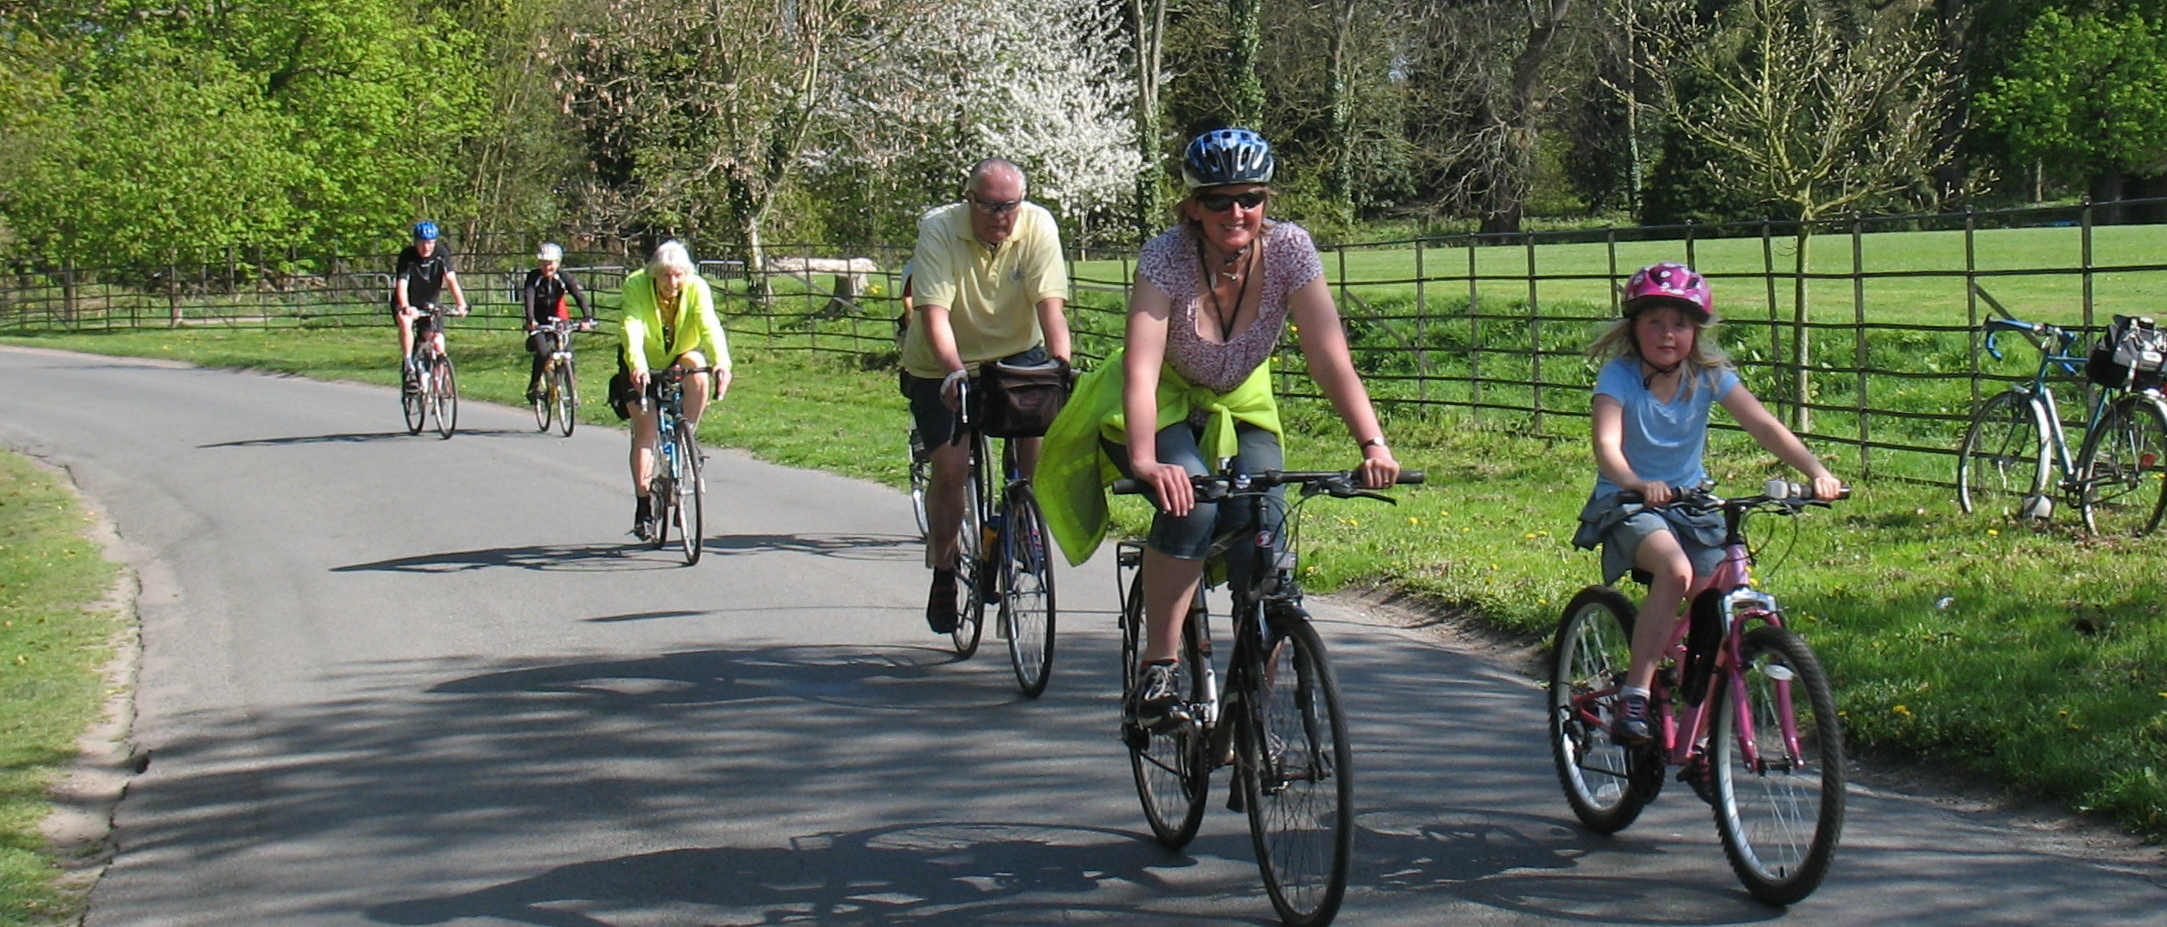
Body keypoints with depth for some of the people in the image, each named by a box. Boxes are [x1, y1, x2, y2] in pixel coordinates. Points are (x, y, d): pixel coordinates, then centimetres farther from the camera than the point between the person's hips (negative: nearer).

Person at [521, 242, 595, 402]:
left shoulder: (563, 277, -14)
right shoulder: (533, 277, -17)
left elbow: (580, 296, -24)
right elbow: (529, 299, -30)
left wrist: (586, 318, -41)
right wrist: (531, 320, -48)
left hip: (558, 320, 2)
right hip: (538, 322, -2)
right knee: (543, 352, -24)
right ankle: (533, 386, -6)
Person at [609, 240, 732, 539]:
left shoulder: (697, 288, -22)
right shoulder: (636, 286, -25)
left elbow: (710, 326, -35)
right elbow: (632, 328, -38)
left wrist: (722, 363, -53)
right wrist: (636, 366, -56)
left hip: (681, 357, 1)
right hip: (645, 366, -1)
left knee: (698, 370, -33)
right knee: (645, 429, -11)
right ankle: (643, 507, -6)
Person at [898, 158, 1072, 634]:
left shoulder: (1038, 226, -18)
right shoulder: (938, 229, -22)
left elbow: (1050, 304, -24)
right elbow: (934, 313, -29)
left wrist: (1062, 363, -40)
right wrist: (954, 371, -45)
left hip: (1015, 353, 2)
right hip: (941, 365, -2)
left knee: (1039, 430, -22)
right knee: (951, 465, -12)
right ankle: (942, 571, 7)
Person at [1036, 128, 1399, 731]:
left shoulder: (1288, 249, -21)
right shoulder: (1167, 256, -27)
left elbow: (1330, 357, -26)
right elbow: (1141, 369, -37)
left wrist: (1373, 444, -39)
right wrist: (1146, 462, -53)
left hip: (1241, 409, 3)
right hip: (1164, 408, -3)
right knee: (1192, 503, -33)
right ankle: (1156, 673, -22)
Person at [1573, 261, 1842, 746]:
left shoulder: (1709, 375, -5)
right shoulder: (1619, 375, -14)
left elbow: (1764, 425, -15)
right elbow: (1607, 443, -29)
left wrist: (1816, 472, -30)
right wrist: (1637, 483, -50)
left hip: (1692, 504, 4)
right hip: (1628, 505, -4)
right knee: (1675, 570, -33)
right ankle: (1633, 696, -27)